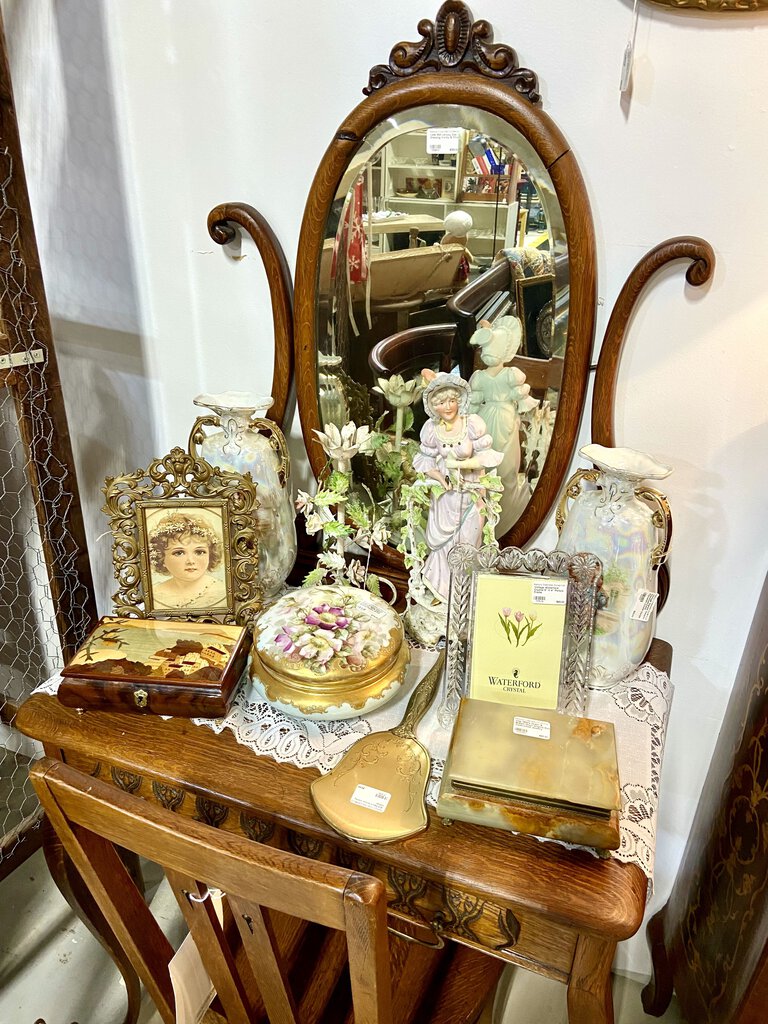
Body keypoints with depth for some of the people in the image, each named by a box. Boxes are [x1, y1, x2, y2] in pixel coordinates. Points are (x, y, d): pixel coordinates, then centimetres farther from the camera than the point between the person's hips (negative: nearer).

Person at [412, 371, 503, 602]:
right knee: (443, 537, 12)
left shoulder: (473, 423, -21)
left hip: (471, 490, -1)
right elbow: (426, 461, -3)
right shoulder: (431, 428, -12)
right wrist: (440, 478, -20)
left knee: (467, 540, 13)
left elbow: (485, 457, -16)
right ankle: (442, 585, 37)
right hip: (445, 491, 1)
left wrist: (457, 464, -26)